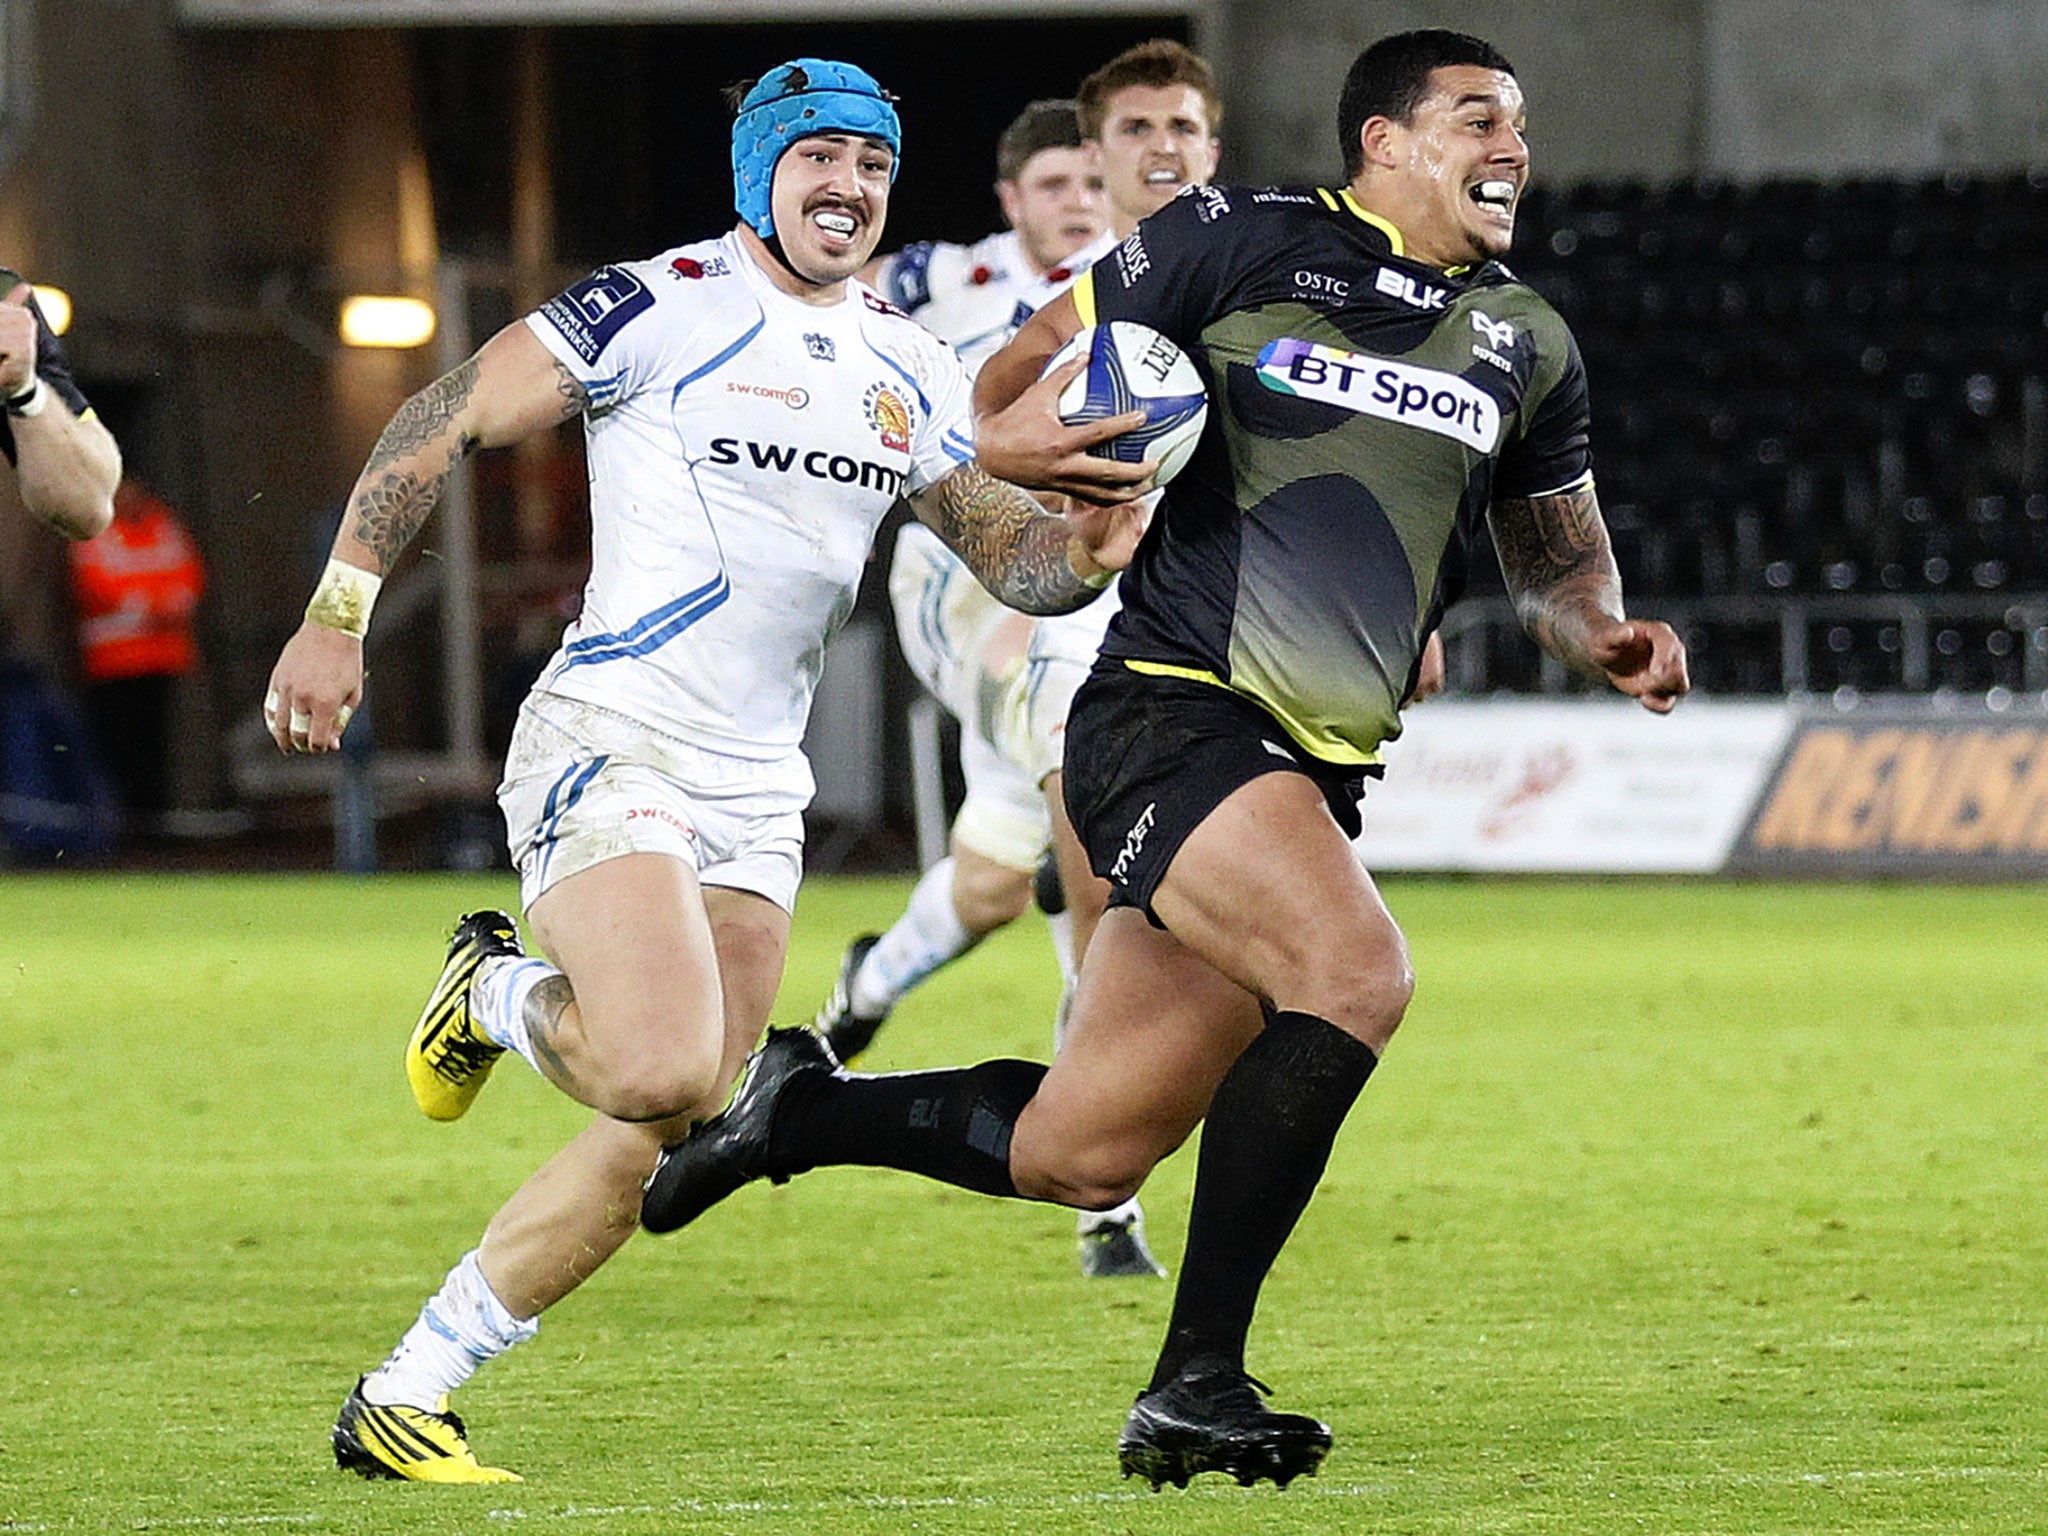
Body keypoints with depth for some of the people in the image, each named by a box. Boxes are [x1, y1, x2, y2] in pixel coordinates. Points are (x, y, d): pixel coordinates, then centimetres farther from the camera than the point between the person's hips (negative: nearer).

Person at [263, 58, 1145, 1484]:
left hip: (756, 790, 7)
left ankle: (402, 1403, 11)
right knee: (663, 1072, -26)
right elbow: (445, 423, -5)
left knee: (663, 1147, 2)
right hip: (606, 751, -7)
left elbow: (1009, 554, 17)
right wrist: (337, 616, -11)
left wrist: (1086, 548, -7)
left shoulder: (911, 370, 12)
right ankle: (500, 999, 8)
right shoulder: (661, 308, -8)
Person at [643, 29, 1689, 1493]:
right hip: (1173, 713, -6)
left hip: (1318, 773, 6)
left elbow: (1560, 556, 26)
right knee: (1355, 969, -30)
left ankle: (798, 1107, 32)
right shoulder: (1237, 242, -2)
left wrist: (1607, 635, 3)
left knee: (1076, 1157, 4)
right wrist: (1035, 441, -17)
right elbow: (1011, 386, 6)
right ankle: (1194, 1384, -23)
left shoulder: (1526, 345, 13)